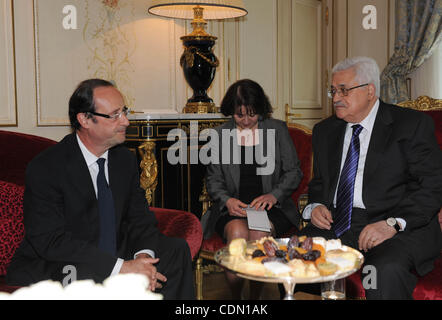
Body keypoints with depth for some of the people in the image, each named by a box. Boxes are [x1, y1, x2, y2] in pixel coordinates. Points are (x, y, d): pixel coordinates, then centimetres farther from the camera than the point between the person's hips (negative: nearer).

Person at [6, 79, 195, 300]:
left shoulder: (126, 159, 3)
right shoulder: (45, 168, -17)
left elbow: (140, 218, 5)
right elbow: (50, 240, -23)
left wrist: (143, 256, -19)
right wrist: (121, 267, -29)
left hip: (113, 254, 6)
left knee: (176, 250, -7)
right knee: (88, 275, -37)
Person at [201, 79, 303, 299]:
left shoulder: (278, 129, 7)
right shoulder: (220, 134, 9)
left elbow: (294, 172, 7)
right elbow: (213, 179, 10)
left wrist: (274, 195, -10)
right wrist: (227, 200, -11)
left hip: (271, 207, 0)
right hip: (233, 208, 1)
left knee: (259, 234, -32)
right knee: (237, 232, -32)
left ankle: (255, 297, -13)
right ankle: (235, 297, -14)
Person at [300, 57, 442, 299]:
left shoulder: (412, 124, 0)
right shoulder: (325, 130, 17)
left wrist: (393, 223, -20)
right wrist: (316, 206, 1)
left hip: (400, 227, -4)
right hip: (336, 225, 5)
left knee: (387, 270, -35)